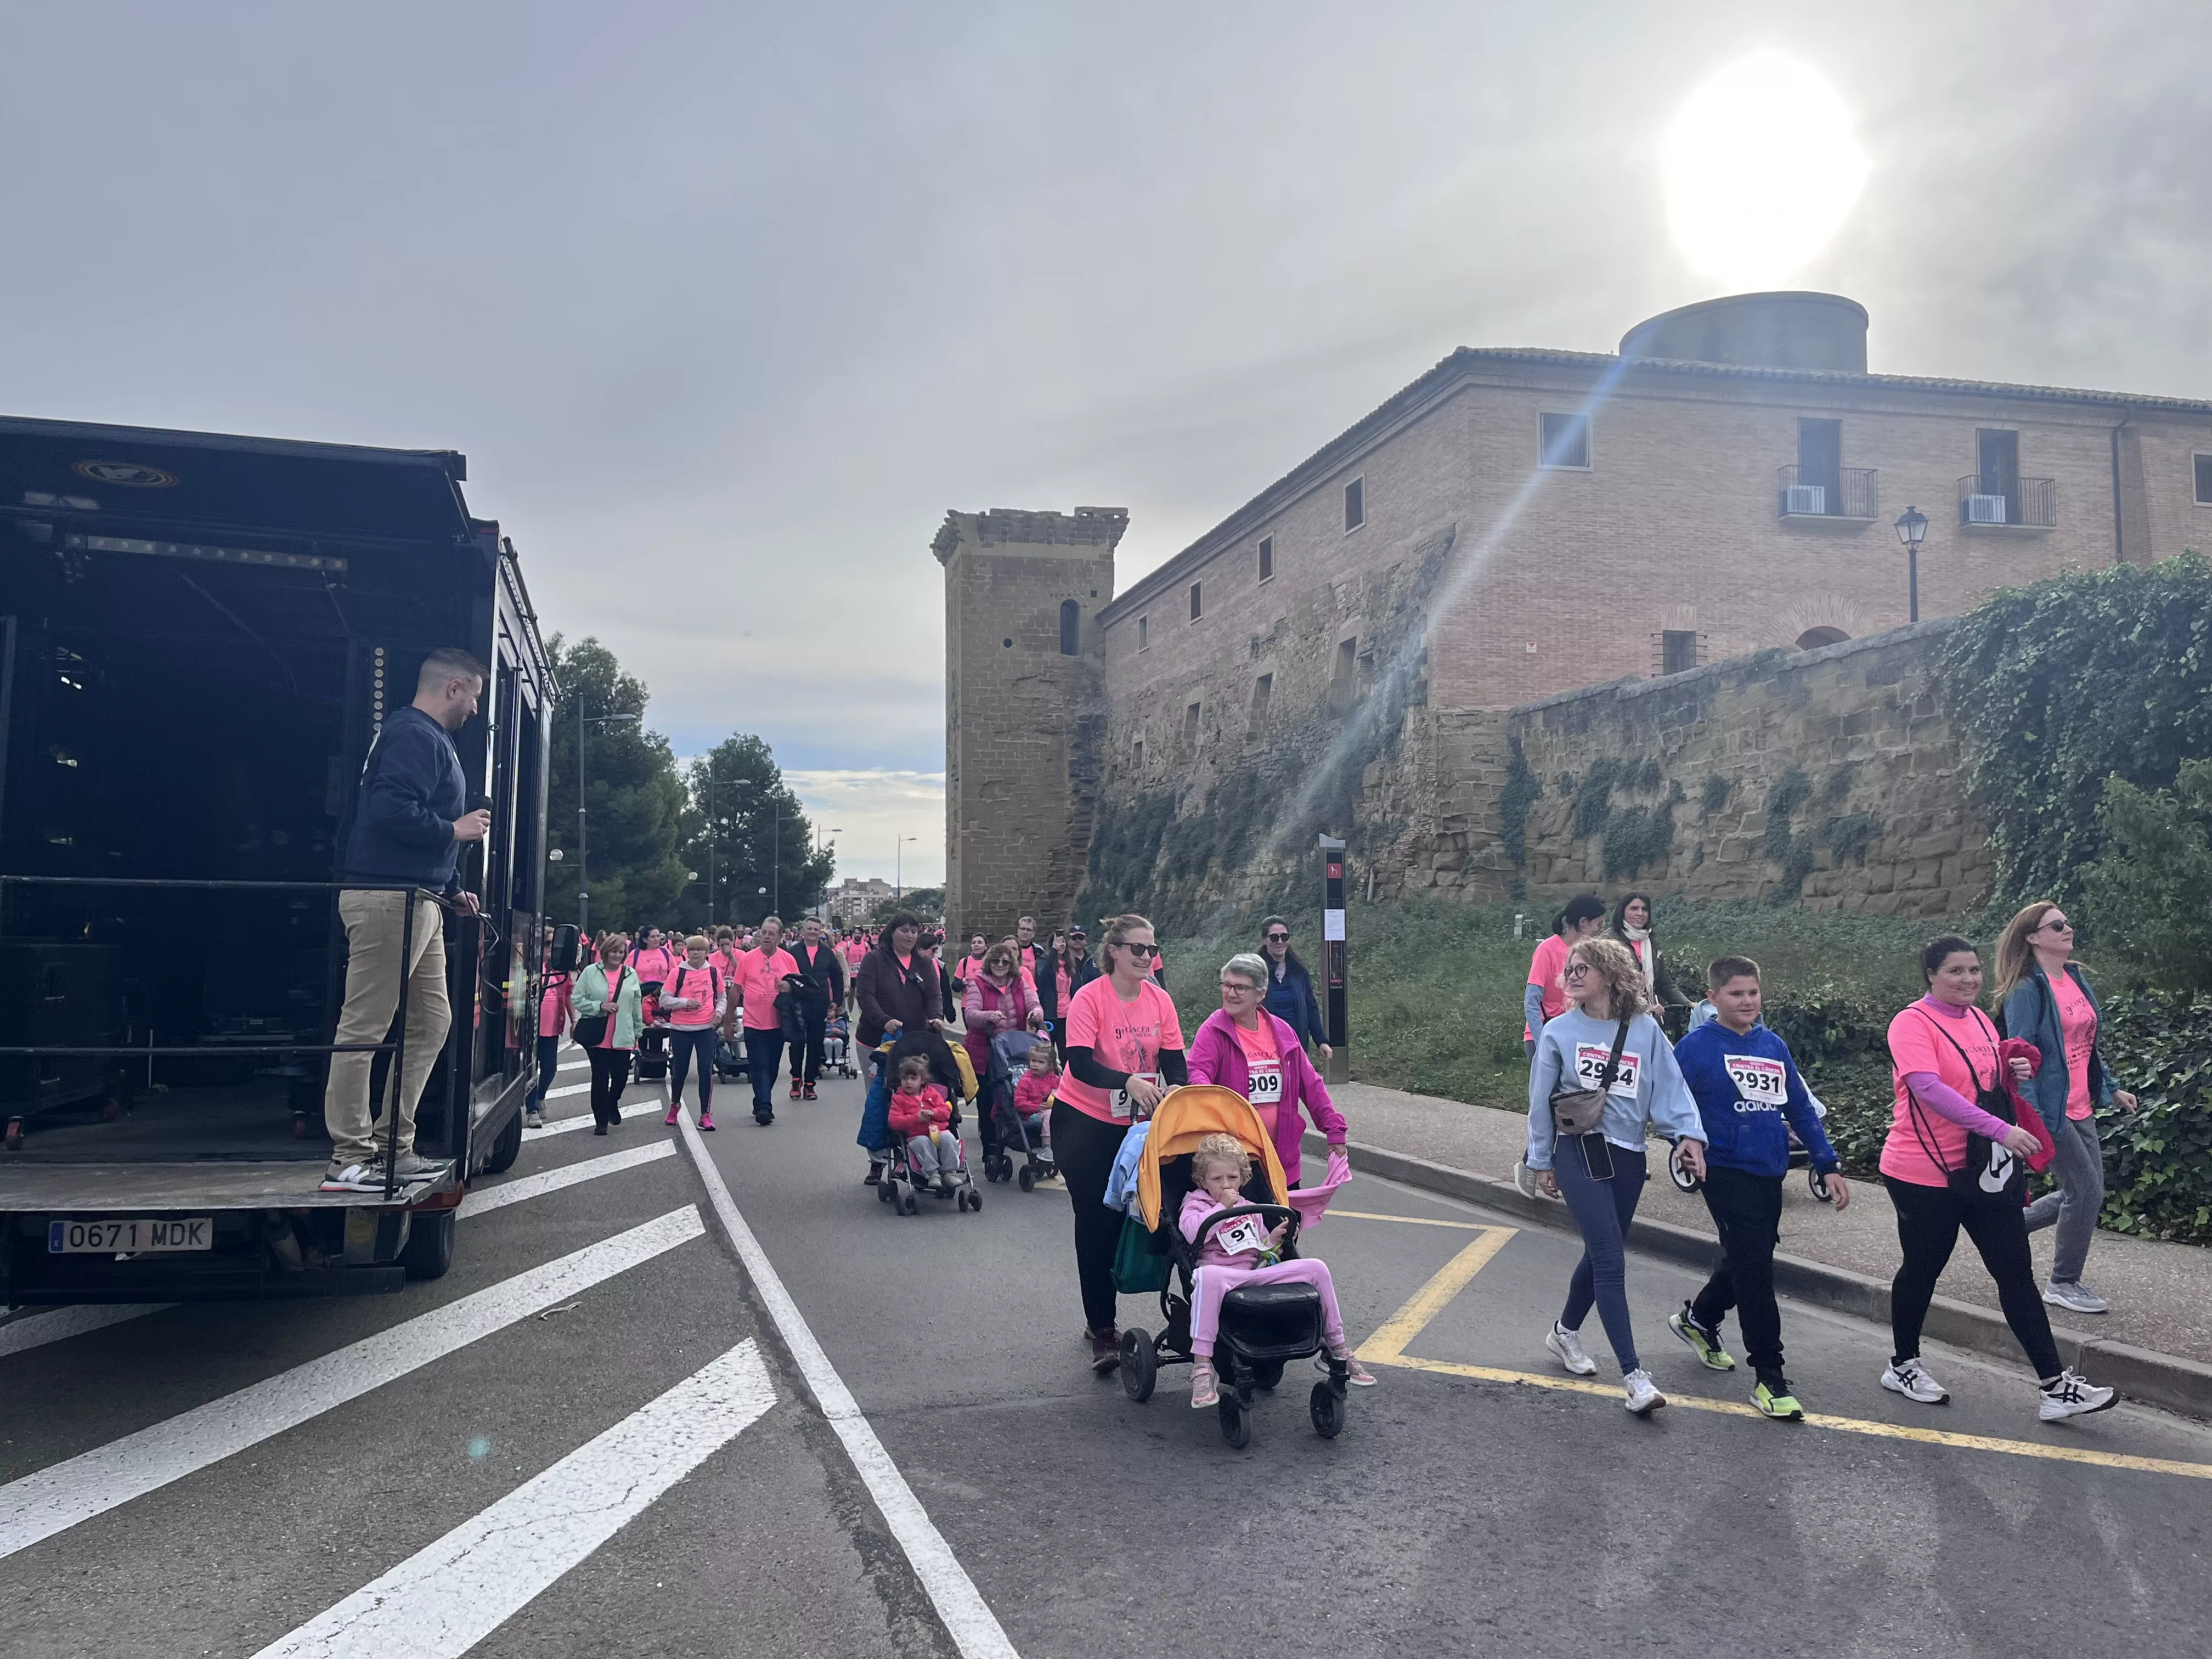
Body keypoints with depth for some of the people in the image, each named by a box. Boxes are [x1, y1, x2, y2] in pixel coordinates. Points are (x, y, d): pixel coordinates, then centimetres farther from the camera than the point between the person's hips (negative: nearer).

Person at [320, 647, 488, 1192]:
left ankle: (394, 1147, 18)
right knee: (364, 1028, -6)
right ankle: (349, 1161, -3)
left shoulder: (431, 740, 22)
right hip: (388, 900, -11)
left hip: (417, 903, 11)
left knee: (431, 1022, 13)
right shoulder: (414, 735, -11)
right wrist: (455, 830, -13)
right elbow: (390, 811, -25)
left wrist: (452, 889, 21)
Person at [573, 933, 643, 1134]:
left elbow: (637, 1006, 12)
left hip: (623, 1036, 2)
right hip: (596, 1034, -2)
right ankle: (601, 1120, 15)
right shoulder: (590, 973, 0)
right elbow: (578, 1000, -2)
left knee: (621, 1076, 0)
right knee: (600, 1076, 4)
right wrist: (600, 1006, -15)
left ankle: (612, 1104, 32)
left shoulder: (631, 974, 8)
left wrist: (637, 1033, 12)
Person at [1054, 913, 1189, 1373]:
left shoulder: (1159, 1000, -3)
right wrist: (1129, 1081, -40)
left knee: (1119, 1219, 10)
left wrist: (1175, 1090, -27)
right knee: (1095, 1222, -2)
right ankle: (1102, 1331, 6)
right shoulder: (1090, 998, -17)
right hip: (1082, 1120, -4)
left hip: (1134, 1124, 5)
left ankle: (1100, 1321, 26)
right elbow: (1080, 1064, -26)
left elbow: (1174, 1060, -5)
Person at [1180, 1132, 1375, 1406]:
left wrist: (1272, 1240, 8)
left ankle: (1336, 1347, 4)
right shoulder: (1195, 1205, 10)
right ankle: (1201, 1367, -43)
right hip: (1223, 1273, -6)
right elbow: (1192, 1232, -14)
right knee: (1207, 1275, -44)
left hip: (1258, 1271, 6)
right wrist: (1222, 1206, -8)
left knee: (1317, 1267, -8)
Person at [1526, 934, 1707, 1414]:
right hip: (1578, 1154, -3)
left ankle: (1565, 1332, 39)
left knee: (1602, 1254, 14)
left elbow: (1669, 1086, -1)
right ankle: (1634, 1376, -10)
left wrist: (1688, 1133, -17)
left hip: (1628, 1156, 3)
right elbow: (1541, 1100, 4)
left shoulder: (1645, 1030, 2)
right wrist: (1542, 1161, 8)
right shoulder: (1558, 1032, -2)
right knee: (1610, 1259, -11)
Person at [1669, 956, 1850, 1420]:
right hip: (1727, 1173, -6)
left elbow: (1801, 1109, 13)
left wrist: (1828, 1165, 11)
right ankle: (1770, 1378, 0)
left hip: (1770, 1173, 6)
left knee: (1746, 1262, 17)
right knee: (1755, 1268, -8)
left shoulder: (1774, 1046, 9)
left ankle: (1698, 1319, 43)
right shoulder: (1696, 1047, -8)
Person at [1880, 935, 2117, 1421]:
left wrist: (2015, 1073, 0)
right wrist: (2001, 1130, -34)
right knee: (1922, 1270, 8)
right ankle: (1903, 1366, 27)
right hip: (1926, 1174, -7)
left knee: (2016, 1272, 5)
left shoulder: (1979, 1020, 10)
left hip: (1986, 1171, 7)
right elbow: (1929, 1089, -28)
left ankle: (2056, 1386, 7)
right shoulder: (1912, 1024, -15)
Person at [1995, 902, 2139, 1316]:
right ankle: (2064, 1284, 10)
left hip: (2080, 1106, 9)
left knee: (2084, 1192, 11)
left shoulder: (2076, 978, 10)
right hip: (2050, 1108, -9)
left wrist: (2111, 1089, 20)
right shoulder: (2027, 990, -15)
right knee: (2087, 1190, -5)